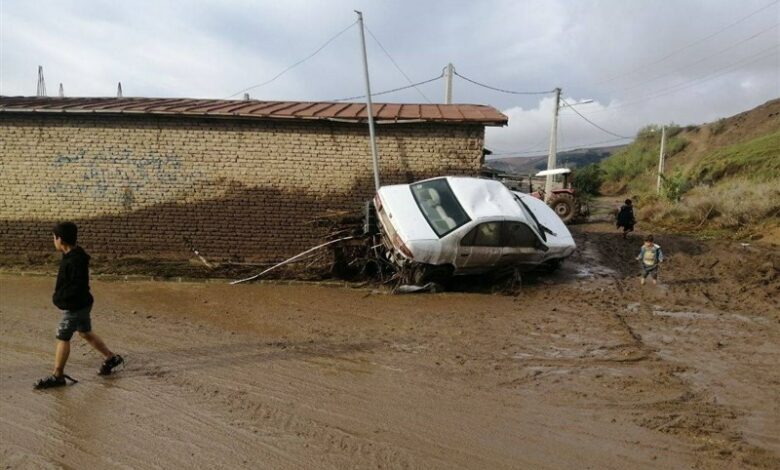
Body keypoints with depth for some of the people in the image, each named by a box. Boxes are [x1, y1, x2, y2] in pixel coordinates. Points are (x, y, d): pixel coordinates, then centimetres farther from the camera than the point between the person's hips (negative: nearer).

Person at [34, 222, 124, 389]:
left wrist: (59, 297, -17)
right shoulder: (72, 255, 5)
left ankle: (57, 376, 10)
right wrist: (60, 294, 7)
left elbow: (79, 286, -27)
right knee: (86, 333, 20)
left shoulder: (75, 260, -25)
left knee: (62, 338, 0)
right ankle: (111, 358, 30)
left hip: (76, 306, -10)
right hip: (80, 304, 10)